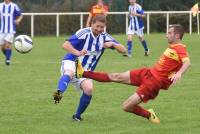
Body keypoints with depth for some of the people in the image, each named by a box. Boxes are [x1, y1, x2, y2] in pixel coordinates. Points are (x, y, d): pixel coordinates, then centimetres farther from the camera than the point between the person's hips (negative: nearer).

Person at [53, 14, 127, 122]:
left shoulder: (104, 37, 1)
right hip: (71, 63, -4)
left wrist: (112, 44, -21)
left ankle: (77, 115, -4)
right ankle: (58, 93, -67)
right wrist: (78, 53, -45)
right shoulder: (84, 33, -15)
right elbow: (65, 45, -26)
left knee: (89, 89, -22)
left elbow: (123, 50, 0)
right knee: (69, 73, -39)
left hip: (85, 70, 4)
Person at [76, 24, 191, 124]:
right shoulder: (172, 47, 11)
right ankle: (83, 74, 14)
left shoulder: (180, 49, -18)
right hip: (148, 72, 8)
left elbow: (187, 62, -37)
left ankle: (149, 115, 13)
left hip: (154, 82, -8)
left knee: (126, 107, -10)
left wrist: (179, 73, -57)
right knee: (116, 77, 9)